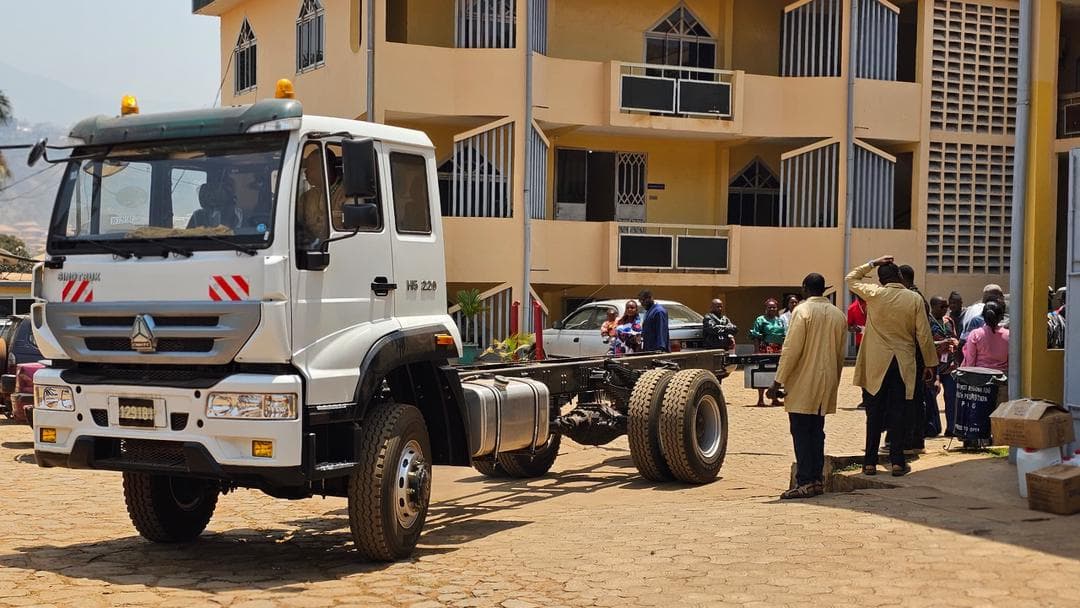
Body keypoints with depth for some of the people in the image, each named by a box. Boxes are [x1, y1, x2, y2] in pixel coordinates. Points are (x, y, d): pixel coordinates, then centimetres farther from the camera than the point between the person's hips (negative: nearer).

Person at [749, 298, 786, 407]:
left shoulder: (780, 320, 17)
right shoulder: (760, 320, 2)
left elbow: (784, 336, 20)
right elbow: (756, 337, -3)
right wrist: (757, 351, -10)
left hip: (778, 349, 5)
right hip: (765, 349, -5)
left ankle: (775, 398, 14)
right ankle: (760, 399, -5)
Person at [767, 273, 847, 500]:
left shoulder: (802, 311, -11)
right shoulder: (838, 314, 9)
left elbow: (791, 350, -14)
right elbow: (841, 352, 15)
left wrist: (778, 381, -10)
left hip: (803, 384, -7)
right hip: (826, 383, 7)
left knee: (801, 434, -4)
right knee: (817, 432, 13)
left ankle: (805, 482, -7)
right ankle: (817, 479, 14)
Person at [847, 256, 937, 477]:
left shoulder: (873, 294, -5)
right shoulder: (915, 299, -5)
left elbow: (851, 278, 14)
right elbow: (924, 335, -2)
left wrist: (873, 263, 13)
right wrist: (930, 364, 6)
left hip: (877, 364, 0)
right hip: (903, 365, 0)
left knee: (875, 413, 5)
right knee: (898, 413, 4)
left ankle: (870, 462, 7)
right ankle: (897, 461, 5)